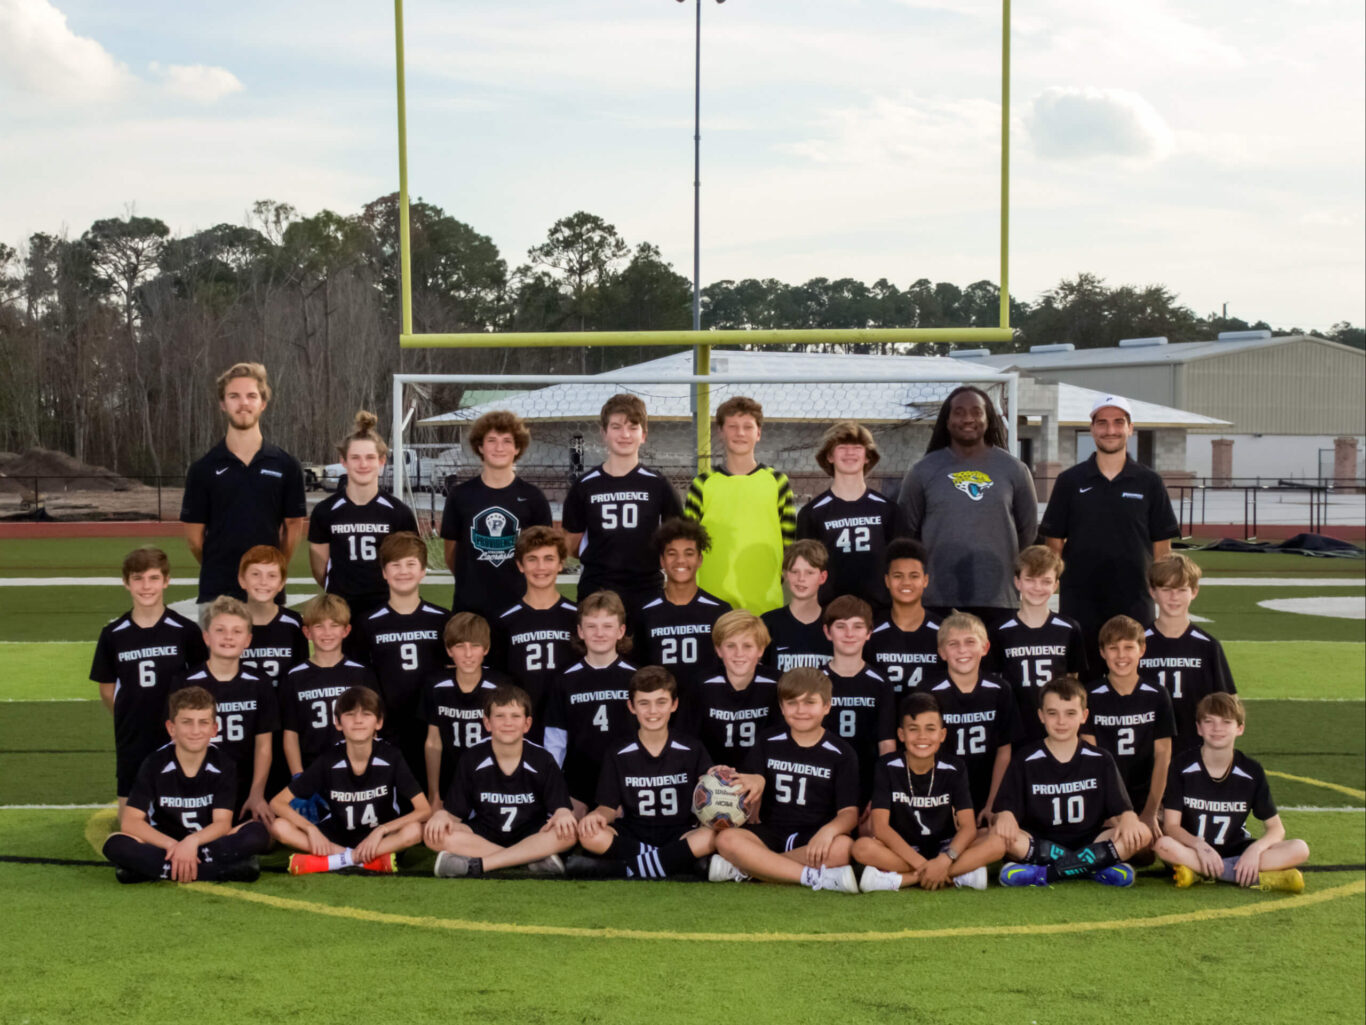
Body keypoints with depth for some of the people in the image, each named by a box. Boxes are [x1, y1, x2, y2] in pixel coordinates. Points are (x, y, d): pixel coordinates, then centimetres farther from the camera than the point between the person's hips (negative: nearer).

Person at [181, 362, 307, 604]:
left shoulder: (286, 465, 3)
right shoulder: (203, 468, 1)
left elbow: (294, 526, 8)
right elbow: (194, 534, 6)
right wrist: (219, 569, 10)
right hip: (216, 591, -1)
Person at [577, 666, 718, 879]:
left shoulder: (692, 749, 5)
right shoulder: (618, 755, 6)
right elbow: (610, 806, 4)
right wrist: (596, 816, -20)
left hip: (679, 834, -1)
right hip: (632, 835, 1)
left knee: (714, 837, -33)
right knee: (590, 836, -30)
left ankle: (637, 864, -28)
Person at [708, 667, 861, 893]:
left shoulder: (842, 754, 4)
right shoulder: (768, 742, 10)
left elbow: (849, 812, -4)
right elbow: (747, 793, 9)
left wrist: (829, 830, -27)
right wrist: (755, 783, -17)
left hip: (813, 838, -1)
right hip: (770, 834, 1)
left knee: (843, 847, -36)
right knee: (726, 839, -30)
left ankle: (743, 870, -29)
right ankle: (818, 877, -32)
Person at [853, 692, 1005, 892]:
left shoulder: (953, 769, -4)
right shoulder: (888, 767, -7)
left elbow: (968, 827, -11)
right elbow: (880, 826, -15)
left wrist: (945, 860, -30)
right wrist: (920, 864, -25)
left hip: (944, 849, 2)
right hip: (902, 851, -2)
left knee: (996, 844, -25)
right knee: (862, 847, -32)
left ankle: (901, 879, -28)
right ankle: (958, 876, -30)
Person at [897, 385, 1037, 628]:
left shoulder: (1013, 470, 8)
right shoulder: (924, 471, 5)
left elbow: (1028, 532, 14)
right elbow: (906, 532, 10)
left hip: (1000, 602, 1)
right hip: (938, 602, -1)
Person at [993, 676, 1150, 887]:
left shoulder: (1100, 760, 9)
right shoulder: (1025, 760, 5)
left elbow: (1120, 806, 3)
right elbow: (1007, 805, -3)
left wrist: (1128, 817, -21)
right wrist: (1005, 816, -27)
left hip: (1088, 843, 2)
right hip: (1039, 843, -2)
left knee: (1143, 834, -24)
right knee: (998, 835, -32)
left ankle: (1043, 873, -28)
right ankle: (1096, 867, -28)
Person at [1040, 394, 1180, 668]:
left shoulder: (1149, 483, 6)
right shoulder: (1070, 481, 6)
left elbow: (1162, 546, 6)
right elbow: (1054, 542, 7)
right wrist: (1053, 581, -3)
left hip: (1134, 602, 0)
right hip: (1079, 602, 0)